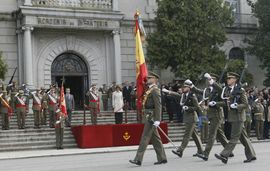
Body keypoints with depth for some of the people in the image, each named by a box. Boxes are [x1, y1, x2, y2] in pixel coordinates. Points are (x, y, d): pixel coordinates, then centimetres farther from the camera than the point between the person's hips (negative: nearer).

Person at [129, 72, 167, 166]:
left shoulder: (155, 90, -13)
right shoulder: (150, 90, 17)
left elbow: (158, 106, -19)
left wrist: (157, 120, -24)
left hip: (151, 117, -10)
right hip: (149, 116, 10)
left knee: (145, 137, -8)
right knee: (155, 138, 12)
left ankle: (138, 159, -7)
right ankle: (162, 158, 17)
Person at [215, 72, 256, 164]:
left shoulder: (240, 90, -9)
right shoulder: (226, 89, 12)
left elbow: (245, 104, -10)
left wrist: (236, 106, -20)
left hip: (238, 116, -8)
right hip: (232, 116, 8)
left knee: (234, 137, -7)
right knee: (243, 137, 11)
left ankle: (224, 155, -13)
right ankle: (251, 155, 17)